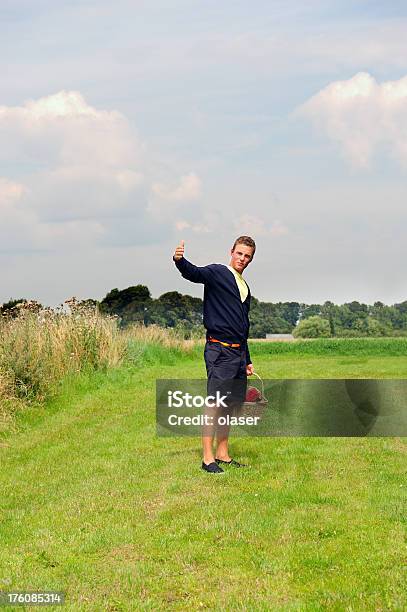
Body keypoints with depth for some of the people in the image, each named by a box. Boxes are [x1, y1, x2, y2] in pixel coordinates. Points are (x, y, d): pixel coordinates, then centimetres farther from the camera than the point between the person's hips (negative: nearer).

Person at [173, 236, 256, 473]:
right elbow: (194, 273, -24)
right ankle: (208, 458, -7)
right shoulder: (217, 273, -1)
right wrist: (180, 260, -47)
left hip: (238, 351, 8)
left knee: (232, 405, 9)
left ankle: (223, 454, 17)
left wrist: (247, 360, 26)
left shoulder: (245, 288, 21)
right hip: (219, 350, -8)